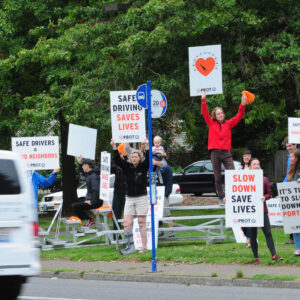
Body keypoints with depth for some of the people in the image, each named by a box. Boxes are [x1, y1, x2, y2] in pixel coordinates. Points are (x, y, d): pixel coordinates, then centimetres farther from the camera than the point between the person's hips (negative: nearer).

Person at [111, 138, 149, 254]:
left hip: (141, 198, -3)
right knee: (127, 223, -4)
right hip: (130, 198, 3)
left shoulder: (143, 167, -1)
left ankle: (144, 247, 2)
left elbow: (148, 159, -18)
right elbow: (118, 160, -6)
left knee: (142, 223, -1)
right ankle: (130, 247, -1)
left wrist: (147, 147, -31)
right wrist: (114, 147, -18)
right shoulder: (127, 167, 5)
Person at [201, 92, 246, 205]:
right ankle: (221, 198, 8)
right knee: (217, 177, 2)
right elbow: (205, 113, 3)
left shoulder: (228, 124, 13)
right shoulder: (211, 123, 11)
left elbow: (239, 116, 9)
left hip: (226, 153, 0)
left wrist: (242, 105, -4)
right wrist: (203, 101, -8)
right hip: (215, 153, 0)